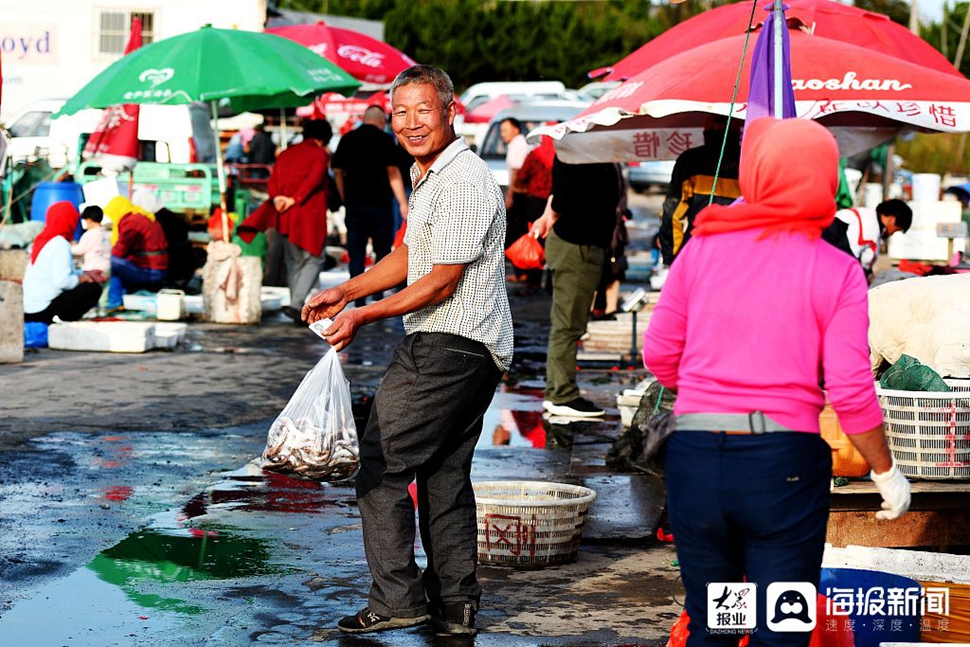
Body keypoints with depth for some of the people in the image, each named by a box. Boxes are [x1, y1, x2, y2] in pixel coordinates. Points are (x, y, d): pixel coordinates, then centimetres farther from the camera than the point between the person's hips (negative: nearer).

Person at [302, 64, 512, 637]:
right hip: (472, 352, 10)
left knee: (380, 466, -6)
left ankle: (398, 600, -4)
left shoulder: (464, 182, -18)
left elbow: (442, 282, -19)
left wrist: (362, 316, -12)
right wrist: (345, 292, 15)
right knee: (445, 473, 13)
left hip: (448, 349, -10)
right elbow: (409, 257, 26)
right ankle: (456, 605, 18)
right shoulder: (429, 176, 15)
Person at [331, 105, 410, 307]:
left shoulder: (347, 139, 7)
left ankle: (359, 301, 0)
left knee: (356, 255, 4)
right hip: (379, 205, -3)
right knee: (382, 250, 11)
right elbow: (393, 172, -9)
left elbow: (337, 172, 8)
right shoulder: (384, 139, -4)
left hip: (353, 205, 3)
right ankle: (379, 292, 2)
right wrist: (403, 204, -8)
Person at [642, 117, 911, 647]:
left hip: (695, 457, 2)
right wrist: (886, 471, 5)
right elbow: (851, 391, -8)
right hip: (784, 463, -2)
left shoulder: (703, 247, 2)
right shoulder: (837, 271, -4)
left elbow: (658, 355, 4)